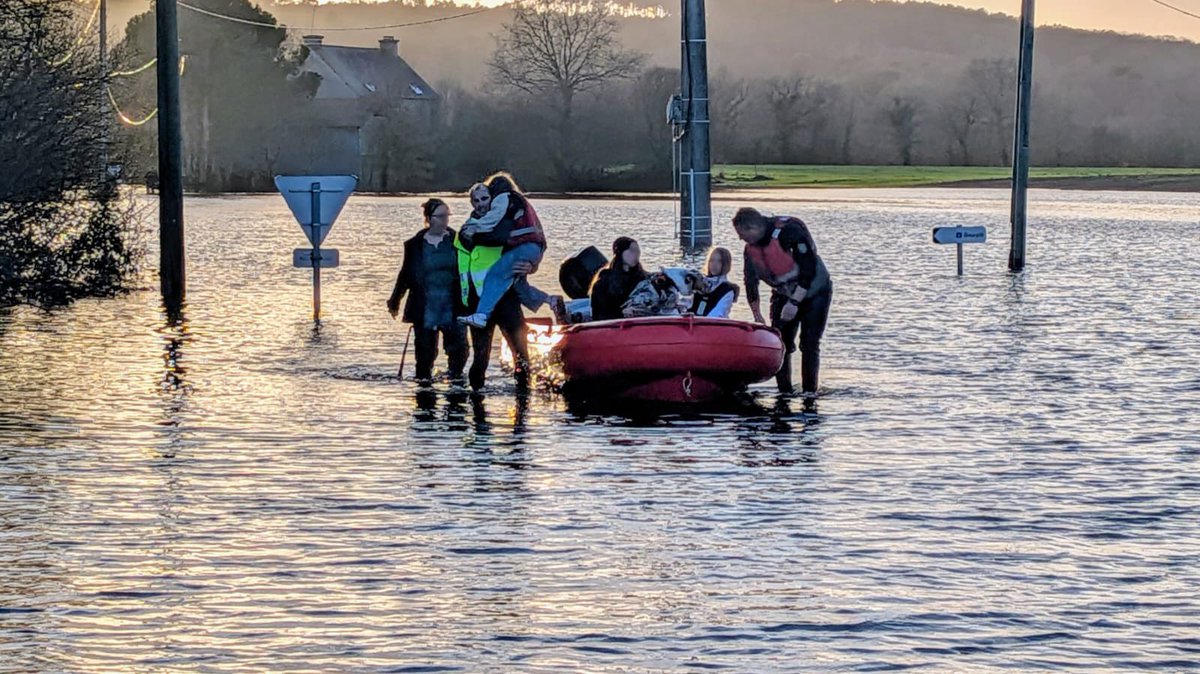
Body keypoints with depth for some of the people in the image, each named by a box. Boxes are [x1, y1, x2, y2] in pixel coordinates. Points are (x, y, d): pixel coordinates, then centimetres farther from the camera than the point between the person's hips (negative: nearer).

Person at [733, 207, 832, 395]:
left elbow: (809, 269, -28)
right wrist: (757, 316, 5)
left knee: (810, 344, -10)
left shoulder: (789, 232, -29)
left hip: (814, 292, -6)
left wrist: (794, 302, -26)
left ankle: (810, 391, -3)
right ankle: (784, 392, 3)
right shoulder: (751, 248, -7)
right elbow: (751, 282, 4)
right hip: (784, 295, 6)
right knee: (780, 343, -3)